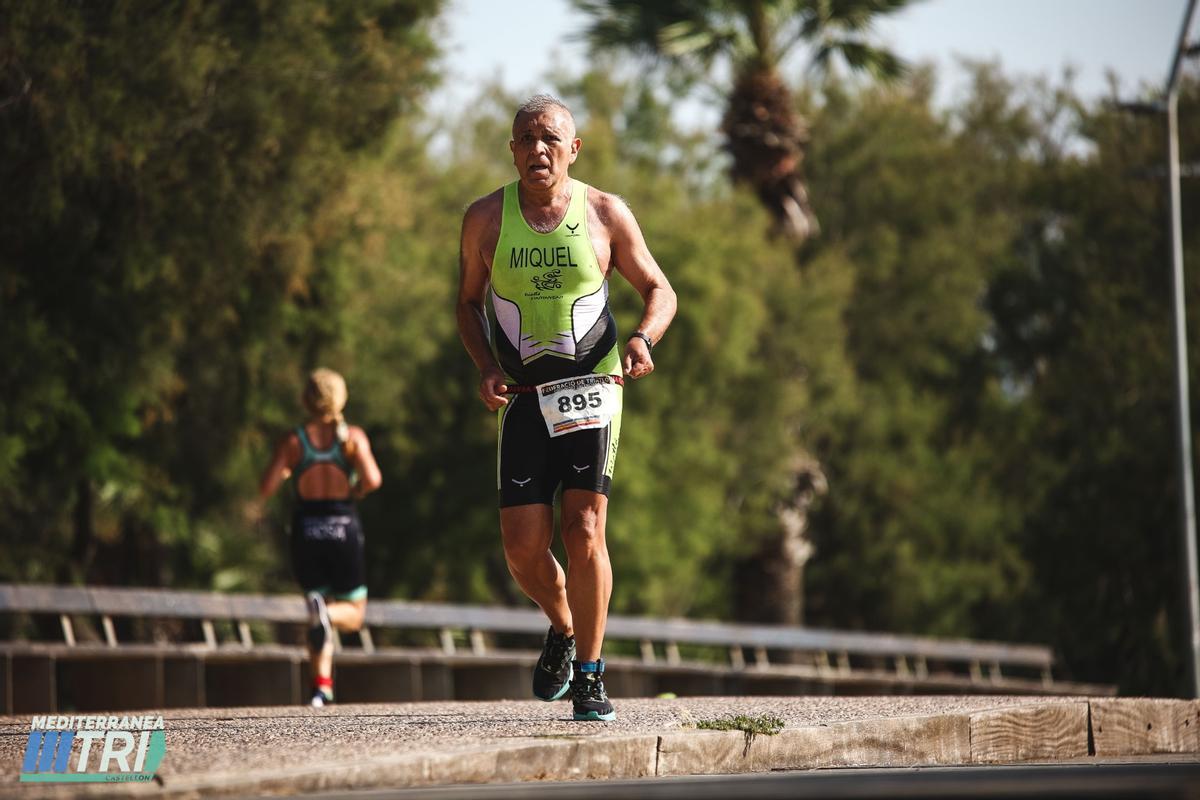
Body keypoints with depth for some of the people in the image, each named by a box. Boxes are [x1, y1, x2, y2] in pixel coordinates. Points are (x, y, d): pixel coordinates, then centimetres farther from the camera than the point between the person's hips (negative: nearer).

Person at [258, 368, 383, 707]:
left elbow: (265, 488, -6)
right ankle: (326, 612, -26)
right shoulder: (353, 436, -2)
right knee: (352, 614, 12)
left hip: (306, 529, 1)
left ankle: (322, 685, -5)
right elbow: (372, 479, -17)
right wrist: (355, 492, 5)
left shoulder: (293, 440, 1)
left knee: (317, 611, 14)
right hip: (343, 527, -1)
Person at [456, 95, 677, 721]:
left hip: (592, 388, -2)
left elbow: (659, 289, 9)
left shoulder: (606, 214, 0)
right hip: (523, 397, 2)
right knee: (524, 546, -4)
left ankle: (590, 677, -2)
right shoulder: (486, 218, 3)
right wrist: (486, 369, -3)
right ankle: (562, 629, 28)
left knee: (584, 530, -14)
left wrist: (642, 338, -13)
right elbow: (469, 302, 14)